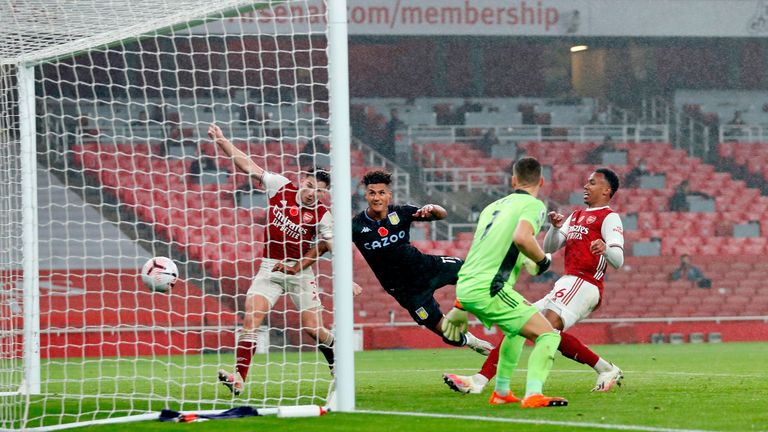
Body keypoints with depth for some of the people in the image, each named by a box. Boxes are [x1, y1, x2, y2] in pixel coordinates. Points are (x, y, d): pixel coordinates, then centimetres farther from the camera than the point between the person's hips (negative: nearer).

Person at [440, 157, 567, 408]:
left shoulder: (494, 206, 23)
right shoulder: (534, 205, -1)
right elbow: (521, 237, -24)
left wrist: (460, 307, 35)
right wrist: (542, 260, -4)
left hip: (465, 287, 8)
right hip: (488, 289, -8)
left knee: (517, 328, 32)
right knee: (547, 334, -8)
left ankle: (501, 392, 32)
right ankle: (533, 394, -27)